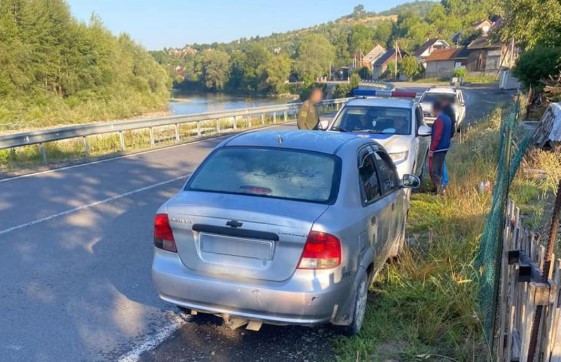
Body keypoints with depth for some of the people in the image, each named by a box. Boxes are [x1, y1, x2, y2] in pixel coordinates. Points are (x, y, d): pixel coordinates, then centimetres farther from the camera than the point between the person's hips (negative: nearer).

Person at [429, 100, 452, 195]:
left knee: (434, 170, -4)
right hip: (445, 147, 10)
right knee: (439, 169, 17)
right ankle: (439, 188, 24)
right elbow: (450, 134, 19)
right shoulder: (447, 118, 11)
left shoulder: (439, 120, -19)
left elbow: (437, 137, -22)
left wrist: (431, 150, -19)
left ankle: (438, 190, -5)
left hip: (438, 149, -10)